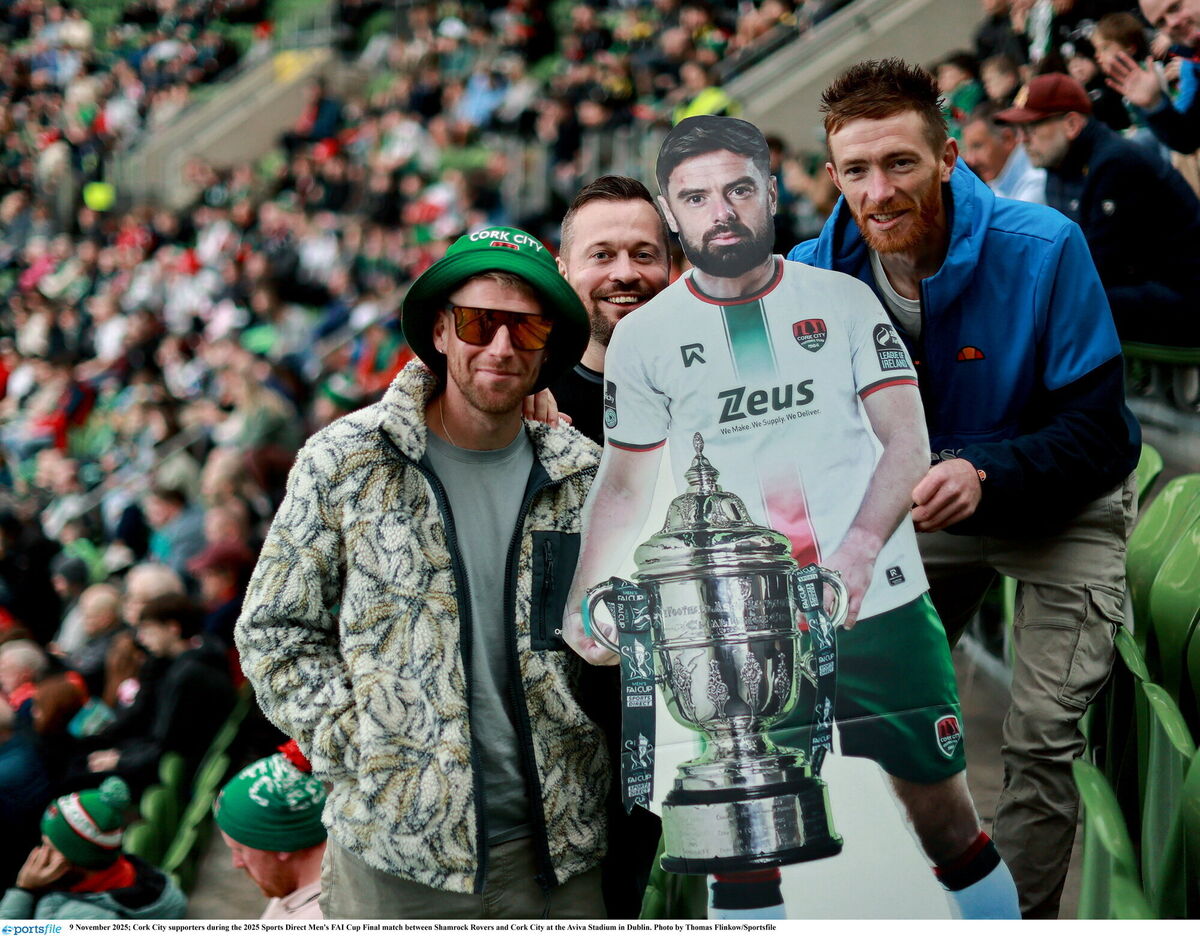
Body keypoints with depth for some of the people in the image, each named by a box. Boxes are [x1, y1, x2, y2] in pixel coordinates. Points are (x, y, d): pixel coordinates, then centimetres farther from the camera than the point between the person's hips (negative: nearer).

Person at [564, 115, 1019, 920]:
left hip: (880, 605, 0)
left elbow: (908, 442, -1)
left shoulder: (843, 300, 5)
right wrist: (585, 604, -6)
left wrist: (860, 547, -19)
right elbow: (626, 488, 10)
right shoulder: (643, 338, 5)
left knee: (944, 812, 5)